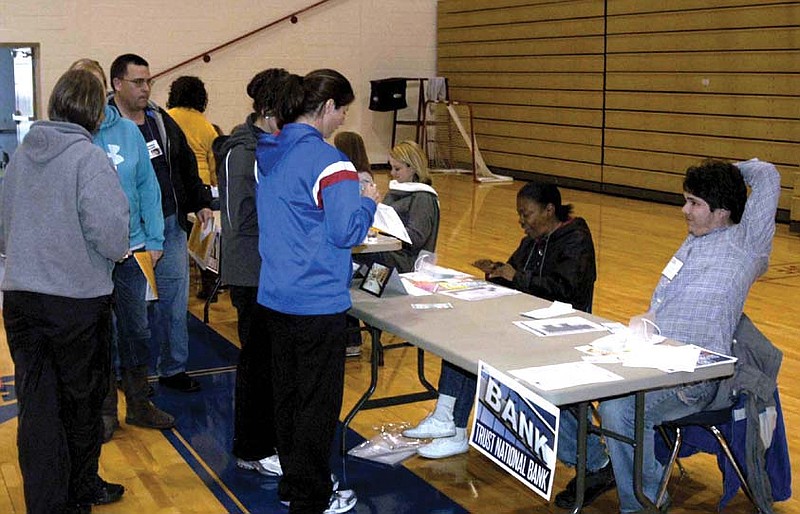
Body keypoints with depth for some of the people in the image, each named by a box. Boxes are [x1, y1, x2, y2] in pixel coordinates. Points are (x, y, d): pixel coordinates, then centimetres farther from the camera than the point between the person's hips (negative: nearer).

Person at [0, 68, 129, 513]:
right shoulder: (89, 157, -14)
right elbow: (110, 236, -20)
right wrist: (120, 249, 1)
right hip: (79, 297, -5)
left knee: (37, 405, 9)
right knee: (82, 401, 13)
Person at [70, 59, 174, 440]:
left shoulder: (127, 131, -1)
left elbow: (148, 186, 3)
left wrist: (154, 239, 1)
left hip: (131, 250, 3)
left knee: (136, 328, 14)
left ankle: (139, 403, 30)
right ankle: (105, 410, 25)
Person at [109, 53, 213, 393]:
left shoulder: (162, 121, 12)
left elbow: (187, 165, 21)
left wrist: (200, 203, 15)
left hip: (171, 226, 6)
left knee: (174, 302, 10)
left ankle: (173, 368, 22)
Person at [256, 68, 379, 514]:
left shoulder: (268, 152, 7)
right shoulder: (328, 161, -19)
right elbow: (347, 232, -19)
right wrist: (368, 201, -1)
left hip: (275, 295, 8)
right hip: (317, 302, -8)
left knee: (287, 393, 18)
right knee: (319, 402, 5)